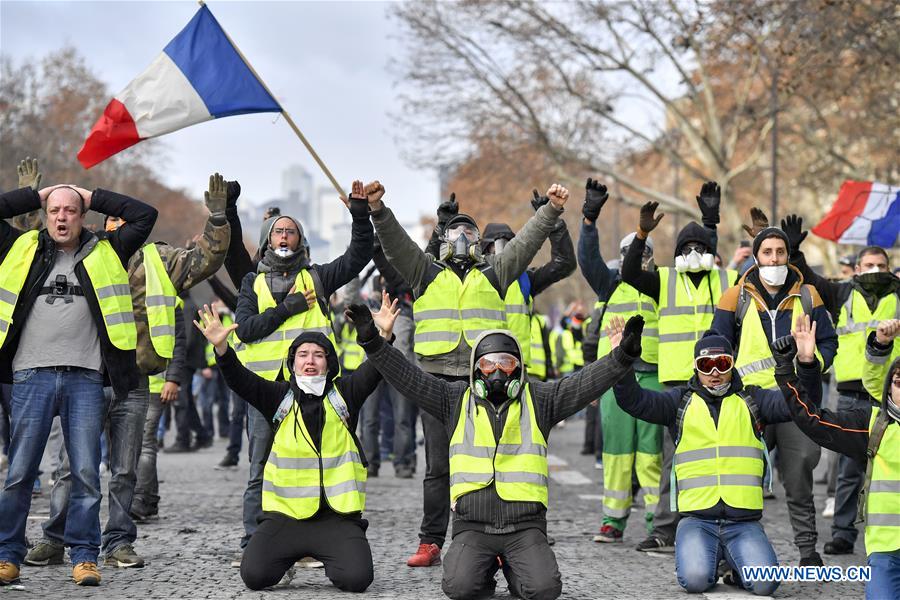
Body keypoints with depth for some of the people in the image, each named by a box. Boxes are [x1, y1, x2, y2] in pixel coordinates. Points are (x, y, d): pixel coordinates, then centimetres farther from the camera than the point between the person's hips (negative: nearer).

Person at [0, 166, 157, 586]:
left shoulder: (104, 253, 12)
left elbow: (145, 216, 11)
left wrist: (92, 197, 14)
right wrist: (39, 194, 13)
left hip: (85, 377, 0)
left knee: (86, 473, -1)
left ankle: (84, 556, 6)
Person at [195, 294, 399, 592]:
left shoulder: (343, 394, 7)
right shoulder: (279, 397, 7)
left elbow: (374, 371, -8)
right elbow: (240, 379, -5)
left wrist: (383, 336, -28)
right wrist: (221, 347, -24)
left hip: (337, 515, -1)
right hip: (285, 514, 1)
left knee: (357, 578, -21)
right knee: (254, 575, -16)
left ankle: (331, 557, 16)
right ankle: (289, 555, 19)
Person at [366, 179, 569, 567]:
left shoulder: (493, 274, 17)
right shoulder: (426, 272, 15)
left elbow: (526, 242, 9)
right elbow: (395, 242, 3)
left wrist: (552, 210, -2)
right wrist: (378, 211, -13)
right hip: (438, 379, 0)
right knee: (438, 466, 1)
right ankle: (430, 544, 4)